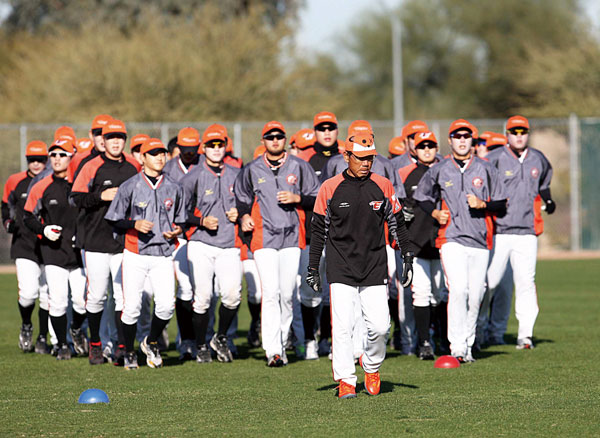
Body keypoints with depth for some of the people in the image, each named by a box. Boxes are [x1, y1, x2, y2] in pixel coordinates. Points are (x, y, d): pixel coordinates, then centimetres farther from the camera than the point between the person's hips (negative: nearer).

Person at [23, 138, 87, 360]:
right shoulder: (41, 187, 3)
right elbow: (28, 216, 10)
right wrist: (43, 230, -7)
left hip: (80, 252, 0)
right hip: (53, 252, 0)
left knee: (82, 300, -4)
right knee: (58, 301, -5)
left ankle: (76, 329, 27)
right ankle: (62, 345, 11)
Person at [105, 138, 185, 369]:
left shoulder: (174, 188, 9)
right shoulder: (129, 187, -1)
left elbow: (180, 220, 20)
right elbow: (115, 221, 1)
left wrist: (177, 230, -2)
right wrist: (135, 224, -17)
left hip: (163, 255, 2)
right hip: (135, 255, -2)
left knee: (167, 305, -11)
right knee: (131, 307, -5)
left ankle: (151, 343, 15)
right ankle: (129, 352, 16)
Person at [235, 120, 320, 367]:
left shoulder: (299, 167, 6)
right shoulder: (251, 170, 8)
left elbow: (317, 198, 8)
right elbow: (241, 196, 23)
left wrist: (297, 198, -9)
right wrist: (244, 215, 4)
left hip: (292, 237, 1)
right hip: (264, 236, -1)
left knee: (287, 294, 3)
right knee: (271, 293, -12)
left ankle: (281, 345, 16)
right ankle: (272, 351, -17)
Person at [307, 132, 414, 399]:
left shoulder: (383, 186, 4)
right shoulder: (330, 188, -1)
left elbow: (397, 224, 11)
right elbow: (319, 230, 5)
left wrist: (407, 258, 4)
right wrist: (313, 269, 4)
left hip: (375, 267, 1)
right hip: (341, 268, -1)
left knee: (379, 325, -5)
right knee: (343, 325, -9)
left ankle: (372, 367, 22)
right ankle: (345, 381, -1)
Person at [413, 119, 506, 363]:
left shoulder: (486, 170, 9)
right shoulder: (438, 171, 6)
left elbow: (501, 205, 10)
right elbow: (420, 197, 18)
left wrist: (482, 204, -10)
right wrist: (434, 213, 0)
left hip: (480, 242, 2)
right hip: (451, 239, -2)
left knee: (475, 296, 3)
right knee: (458, 289, -19)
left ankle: (468, 345, 17)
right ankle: (457, 347, -20)